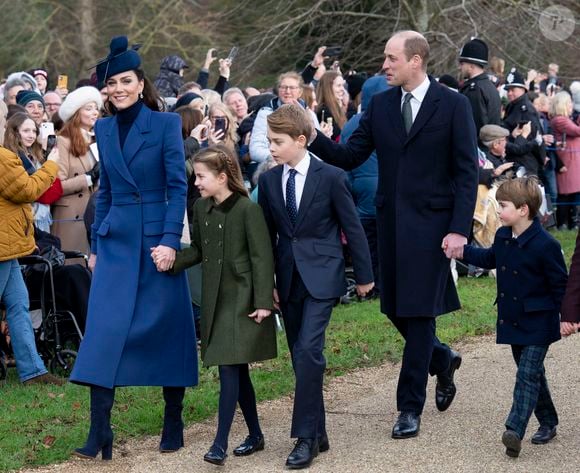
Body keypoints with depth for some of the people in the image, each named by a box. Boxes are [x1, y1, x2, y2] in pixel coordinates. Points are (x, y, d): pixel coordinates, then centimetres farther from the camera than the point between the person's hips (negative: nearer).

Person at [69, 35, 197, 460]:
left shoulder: (166, 123, -4)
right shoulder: (104, 129, 9)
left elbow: (178, 186, -8)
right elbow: (105, 191, 15)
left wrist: (170, 241, -16)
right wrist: (96, 245, 13)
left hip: (157, 238, -3)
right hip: (116, 241, 3)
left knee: (167, 331, 5)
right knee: (104, 332, -6)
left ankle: (174, 423, 19)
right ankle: (100, 435, -7)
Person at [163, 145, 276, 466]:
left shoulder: (248, 210, -14)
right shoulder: (201, 208, 6)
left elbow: (262, 258, -13)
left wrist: (262, 302, -15)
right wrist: (172, 259, -3)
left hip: (242, 300, -7)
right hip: (215, 300, 7)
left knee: (229, 368, -11)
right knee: (237, 370, 13)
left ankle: (220, 444, -12)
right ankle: (255, 435, 24)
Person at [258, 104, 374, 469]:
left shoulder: (331, 177, -7)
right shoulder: (269, 181, 5)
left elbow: (352, 227, -1)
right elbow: (267, 235, 11)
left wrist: (364, 275, 2)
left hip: (321, 276, -5)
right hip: (288, 278, 5)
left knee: (309, 349, -17)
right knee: (300, 356, 7)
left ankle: (306, 437, -13)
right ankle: (318, 433, 16)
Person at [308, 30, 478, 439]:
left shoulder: (453, 105, -6)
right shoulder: (381, 104, 7)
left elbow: (467, 172, -7)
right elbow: (350, 156, 5)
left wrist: (459, 229, -14)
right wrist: (312, 137, -12)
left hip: (431, 222, -5)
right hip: (391, 221, 5)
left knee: (419, 311, -3)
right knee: (395, 309, 9)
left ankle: (410, 408, 5)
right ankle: (442, 360, 37)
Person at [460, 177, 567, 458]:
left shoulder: (545, 245, -19)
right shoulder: (503, 237, 3)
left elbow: (560, 284, -12)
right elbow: (489, 259, 25)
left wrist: (567, 317, -12)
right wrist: (461, 250, 18)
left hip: (538, 323, -8)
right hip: (512, 320, 8)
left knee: (527, 375, -12)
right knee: (532, 373, 17)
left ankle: (515, 431, -20)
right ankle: (548, 422, 30)